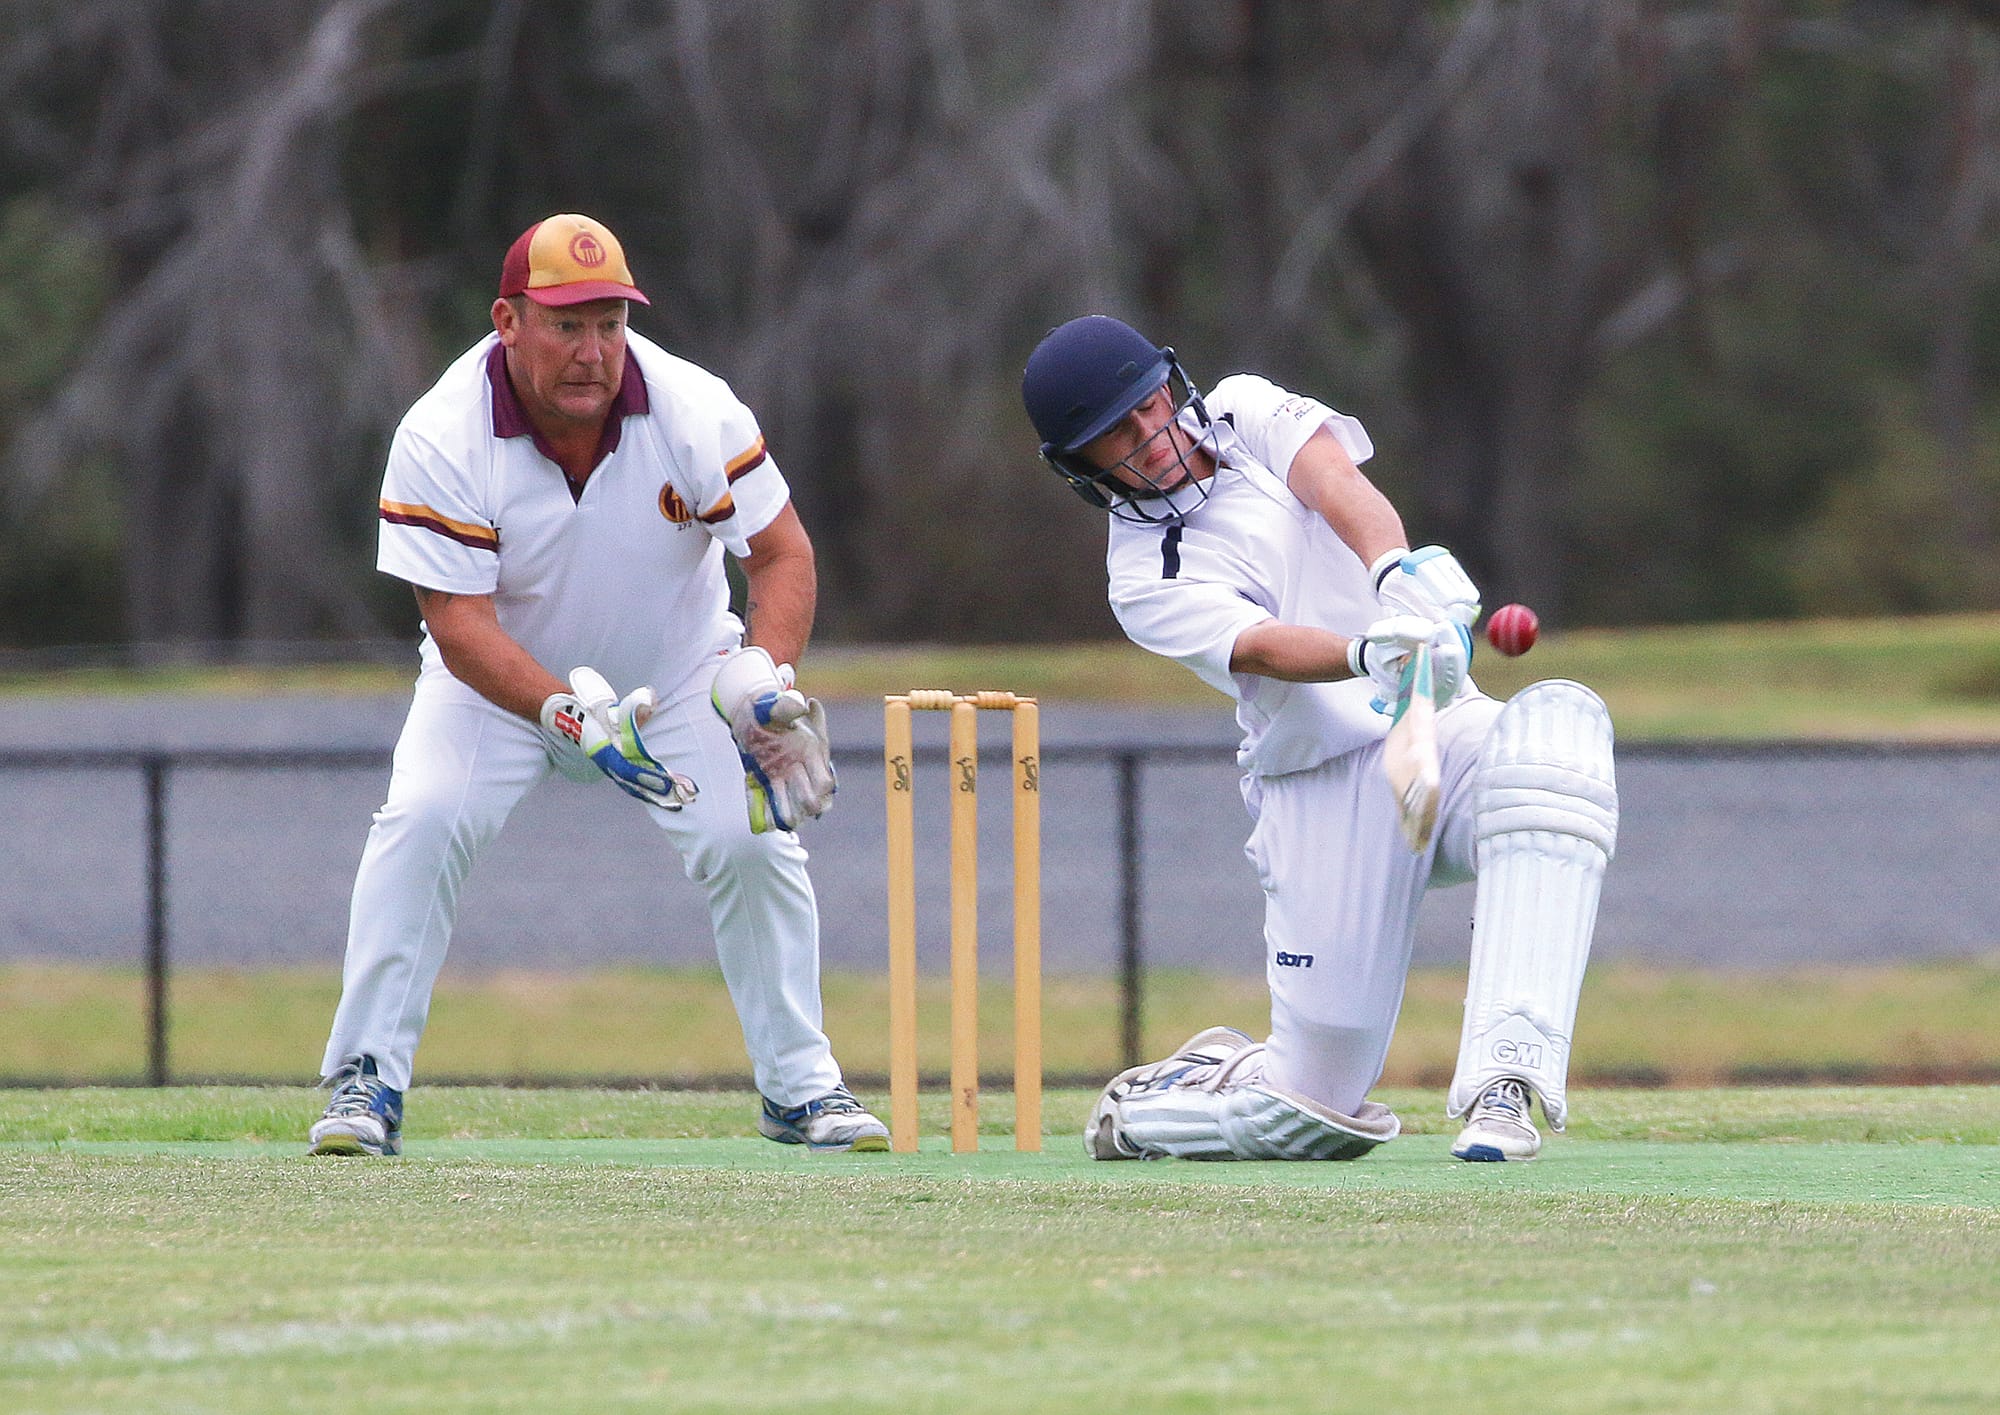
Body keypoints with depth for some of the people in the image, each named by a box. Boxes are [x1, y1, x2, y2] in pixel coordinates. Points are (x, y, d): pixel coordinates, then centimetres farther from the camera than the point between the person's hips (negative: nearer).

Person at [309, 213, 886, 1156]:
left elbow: (782, 550, -14)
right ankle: (366, 1082, -16)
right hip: (501, 680, -1)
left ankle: (799, 1087, 1)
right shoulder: (441, 440, -27)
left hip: (677, 674, 1)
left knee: (750, 836, -17)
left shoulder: (694, 413, -23)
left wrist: (762, 674, -34)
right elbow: (460, 627, -29)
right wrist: (574, 718, -45)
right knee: (423, 819, -25)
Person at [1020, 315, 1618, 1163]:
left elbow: (1335, 482, -11)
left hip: (1445, 733, 2)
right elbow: (1264, 648, -19)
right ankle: (1152, 1102, 31)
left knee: (1560, 721, -35)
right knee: (1312, 1117, -7)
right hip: (1323, 790, -2)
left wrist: (1395, 572, -33)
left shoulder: (1247, 412, 11)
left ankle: (1502, 1080, -42)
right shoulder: (1146, 583, 1)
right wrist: (1370, 655, -41)